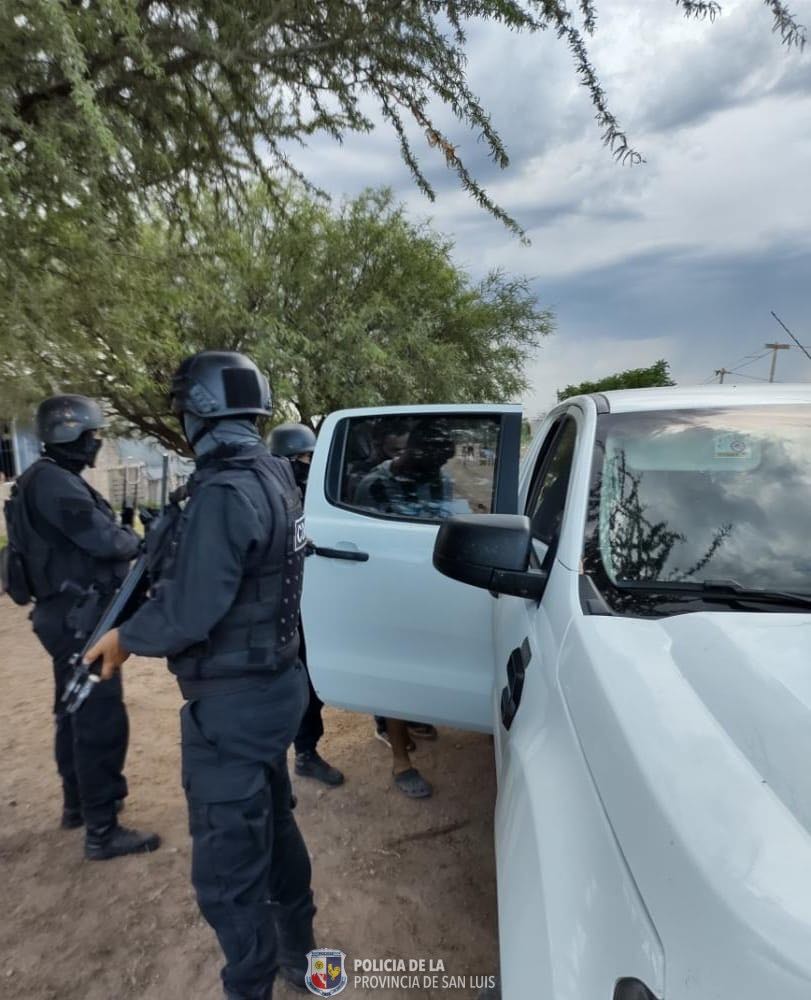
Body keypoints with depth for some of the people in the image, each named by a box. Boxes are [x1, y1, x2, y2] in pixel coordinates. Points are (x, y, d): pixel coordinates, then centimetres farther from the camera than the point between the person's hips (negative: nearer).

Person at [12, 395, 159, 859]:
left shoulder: (56, 479, 14)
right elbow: (105, 540, -24)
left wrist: (125, 535, -1)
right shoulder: (54, 481, -20)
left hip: (71, 614, 11)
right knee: (101, 721, -4)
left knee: (76, 714, 21)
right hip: (80, 618, -11)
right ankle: (102, 831, 6)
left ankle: (78, 803, 36)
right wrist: (136, 539, -4)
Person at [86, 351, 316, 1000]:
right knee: (274, 822, 26)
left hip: (233, 704, -10)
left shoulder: (225, 493, -25)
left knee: (227, 868, 10)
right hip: (274, 684, 10)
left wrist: (124, 640, -7)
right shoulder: (275, 477, 3)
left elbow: (187, 615, -25)